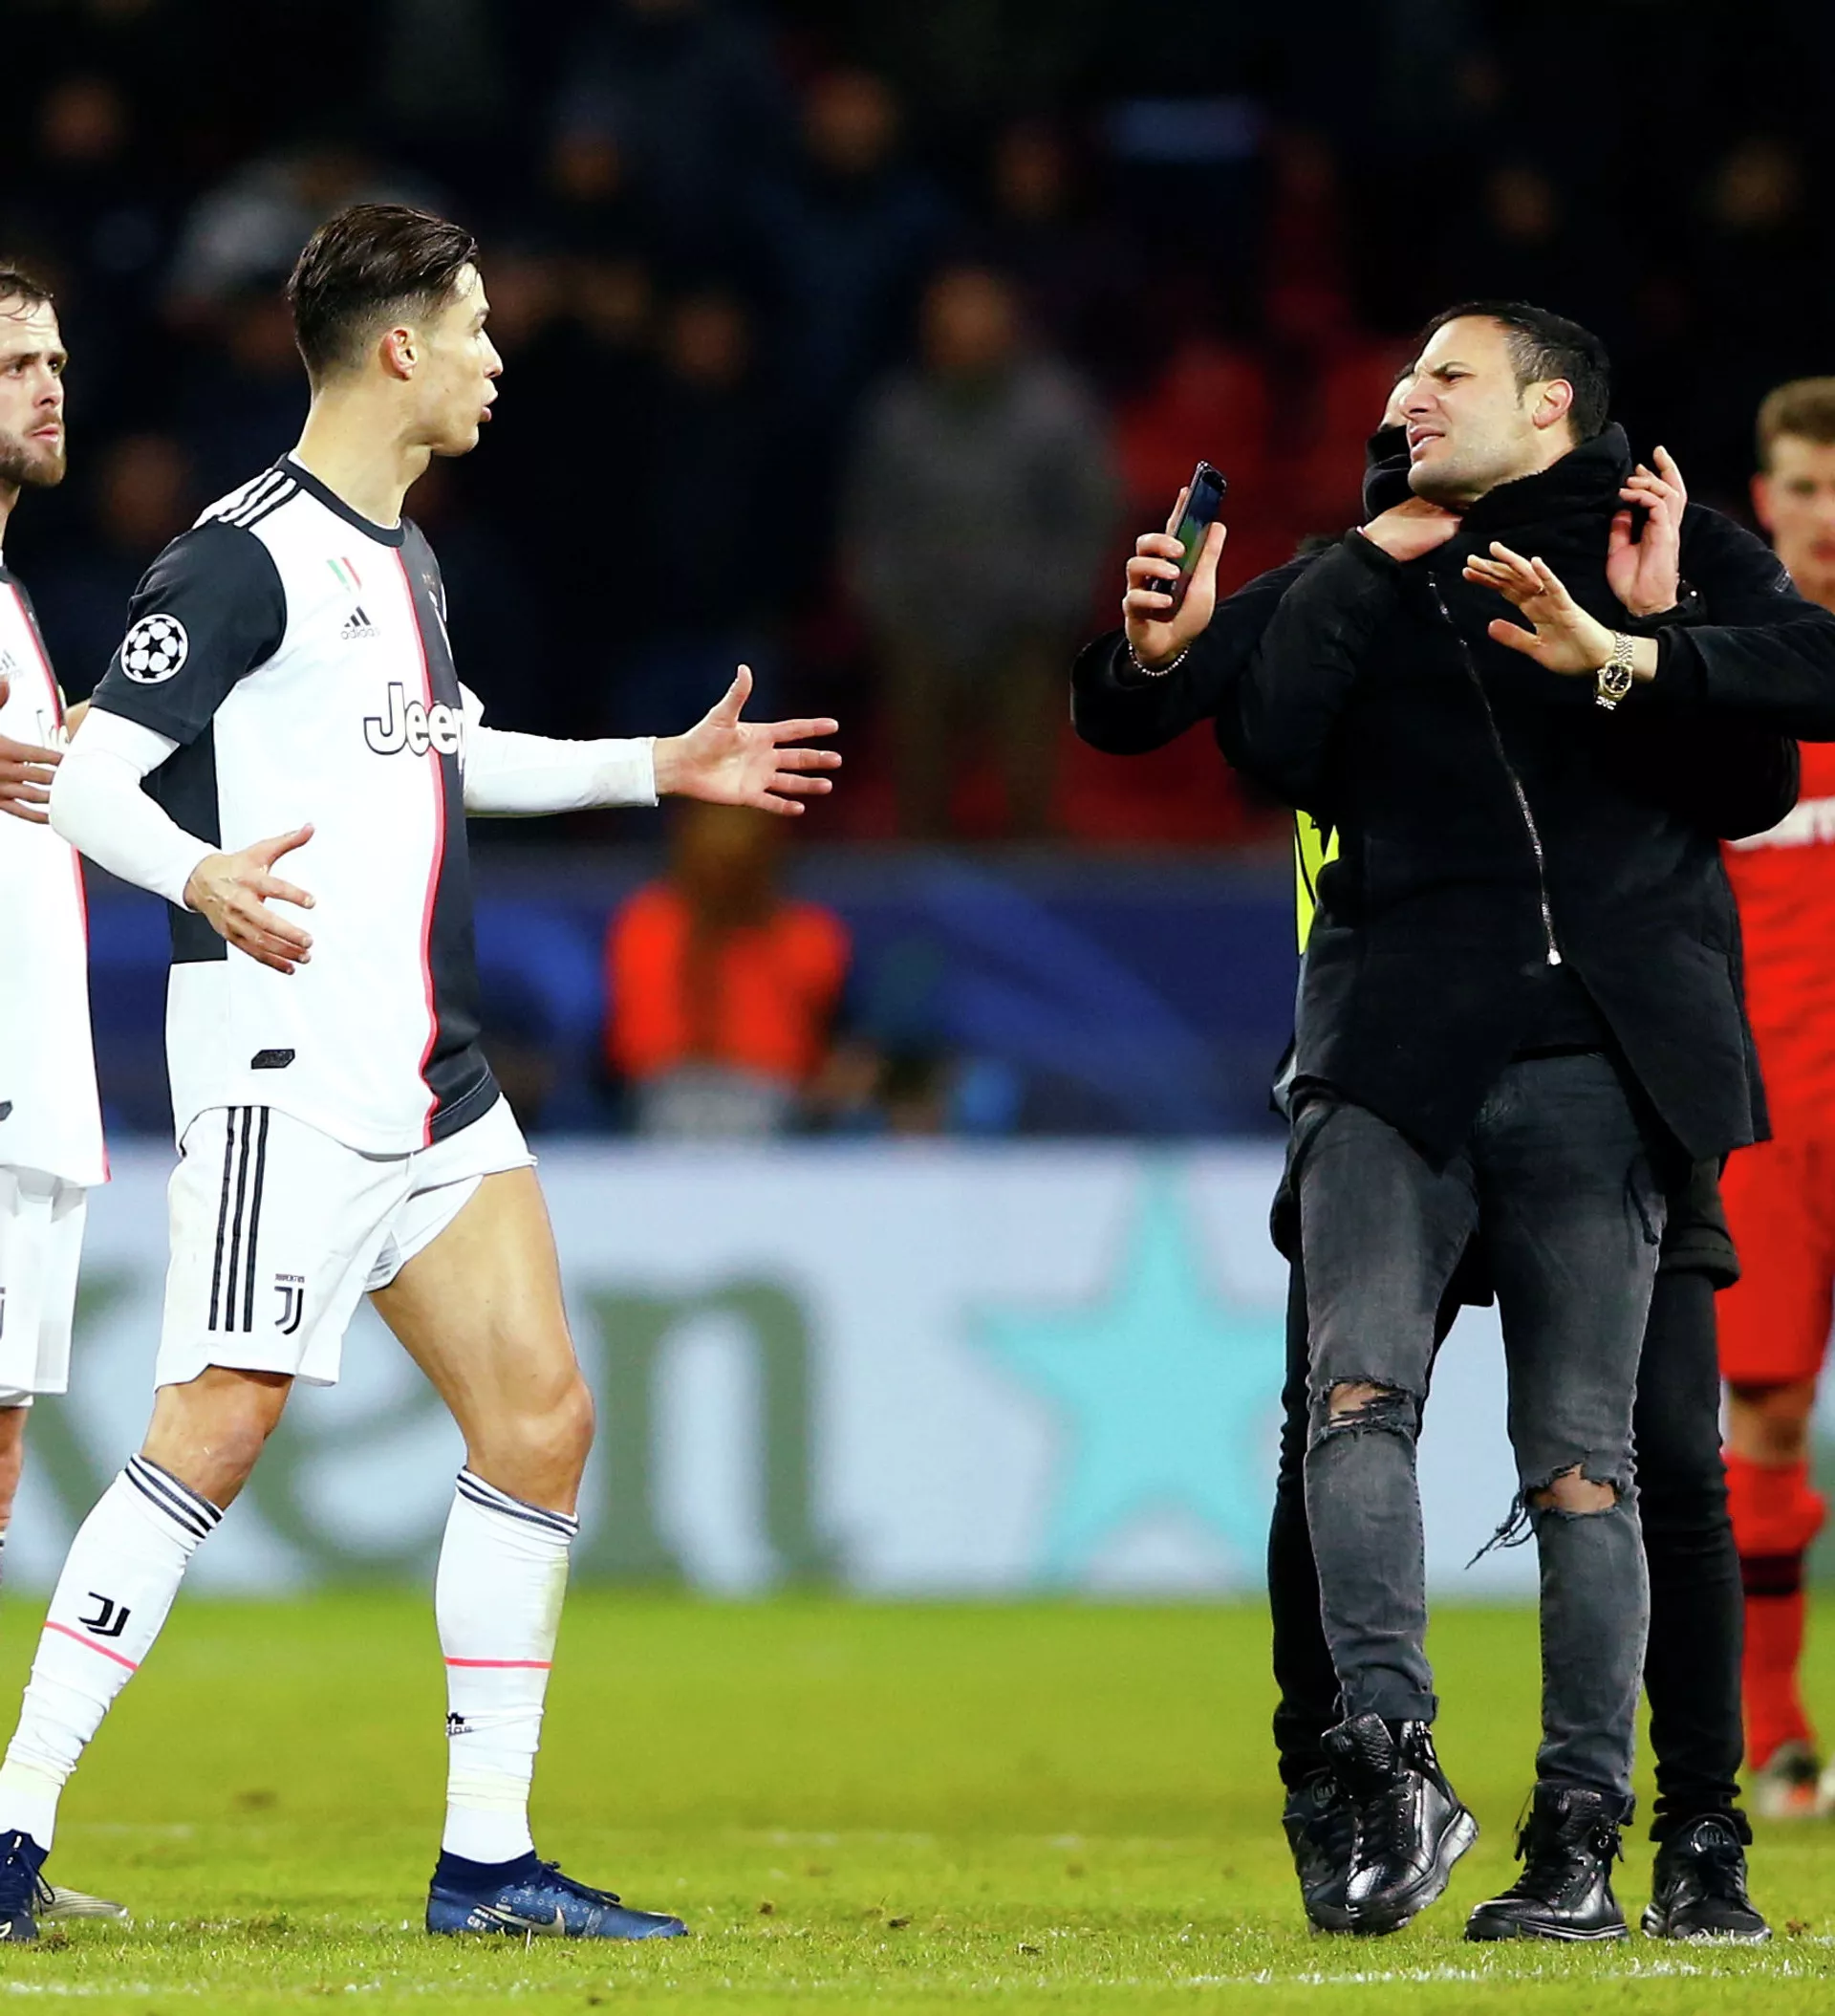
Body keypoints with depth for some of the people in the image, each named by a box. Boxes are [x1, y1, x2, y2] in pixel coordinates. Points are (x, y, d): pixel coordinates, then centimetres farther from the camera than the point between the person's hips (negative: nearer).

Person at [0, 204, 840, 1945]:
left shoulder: (400, 556, 17)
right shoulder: (248, 555, -11)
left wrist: (658, 767, 38)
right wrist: (204, 880, -35)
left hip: (429, 1070, 9)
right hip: (285, 1062, -9)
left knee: (540, 1414, 3)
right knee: (220, 1423, -15)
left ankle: (485, 1860, 8)